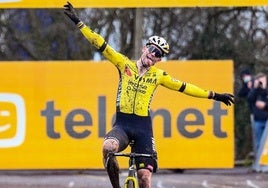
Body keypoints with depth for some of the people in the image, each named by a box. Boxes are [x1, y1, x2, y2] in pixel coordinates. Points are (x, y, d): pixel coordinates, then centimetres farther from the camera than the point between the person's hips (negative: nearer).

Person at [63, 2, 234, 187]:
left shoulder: (159, 75, 10)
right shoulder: (124, 64, 6)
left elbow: (184, 87, 16)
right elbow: (101, 45, 1)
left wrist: (214, 96, 17)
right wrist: (78, 22, -5)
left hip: (143, 127, 1)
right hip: (122, 124, -1)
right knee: (108, 147, -35)